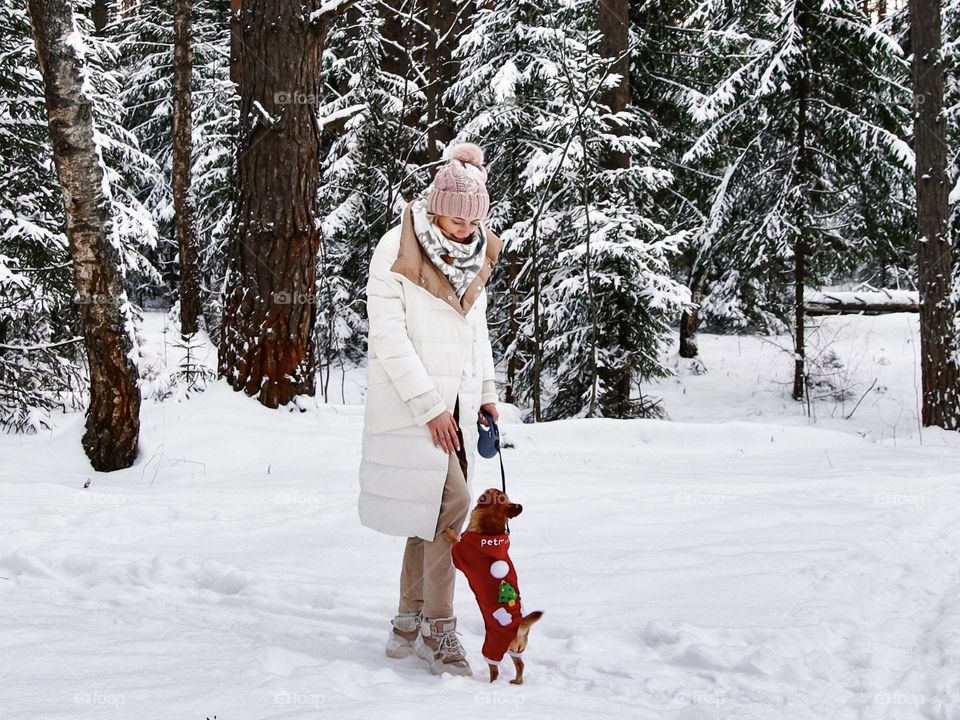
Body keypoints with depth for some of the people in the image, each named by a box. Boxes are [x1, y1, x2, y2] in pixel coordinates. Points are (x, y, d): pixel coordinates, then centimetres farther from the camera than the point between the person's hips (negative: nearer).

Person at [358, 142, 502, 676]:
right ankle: (439, 626, -6)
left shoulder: (476, 255, 10)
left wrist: (486, 393, 13)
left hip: (456, 403, 7)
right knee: (452, 501, -15)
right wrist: (429, 407, -17)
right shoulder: (397, 251, -12)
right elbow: (388, 336, -15)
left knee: (431, 511, 9)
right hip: (412, 403, -7)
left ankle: (409, 624, 18)